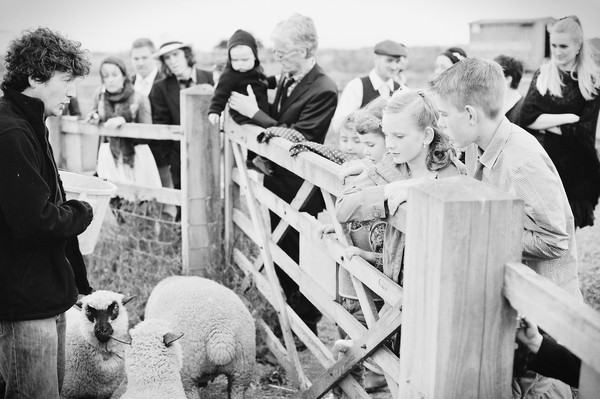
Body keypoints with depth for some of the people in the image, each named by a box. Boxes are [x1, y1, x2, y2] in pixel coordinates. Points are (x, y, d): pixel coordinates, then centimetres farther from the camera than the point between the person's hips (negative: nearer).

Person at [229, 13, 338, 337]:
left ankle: (307, 329, 20)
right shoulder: (286, 80, 8)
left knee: (303, 259, 4)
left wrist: (255, 113, -21)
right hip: (278, 183, 8)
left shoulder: (324, 91, -19)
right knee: (282, 255, 18)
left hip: (303, 195, -8)